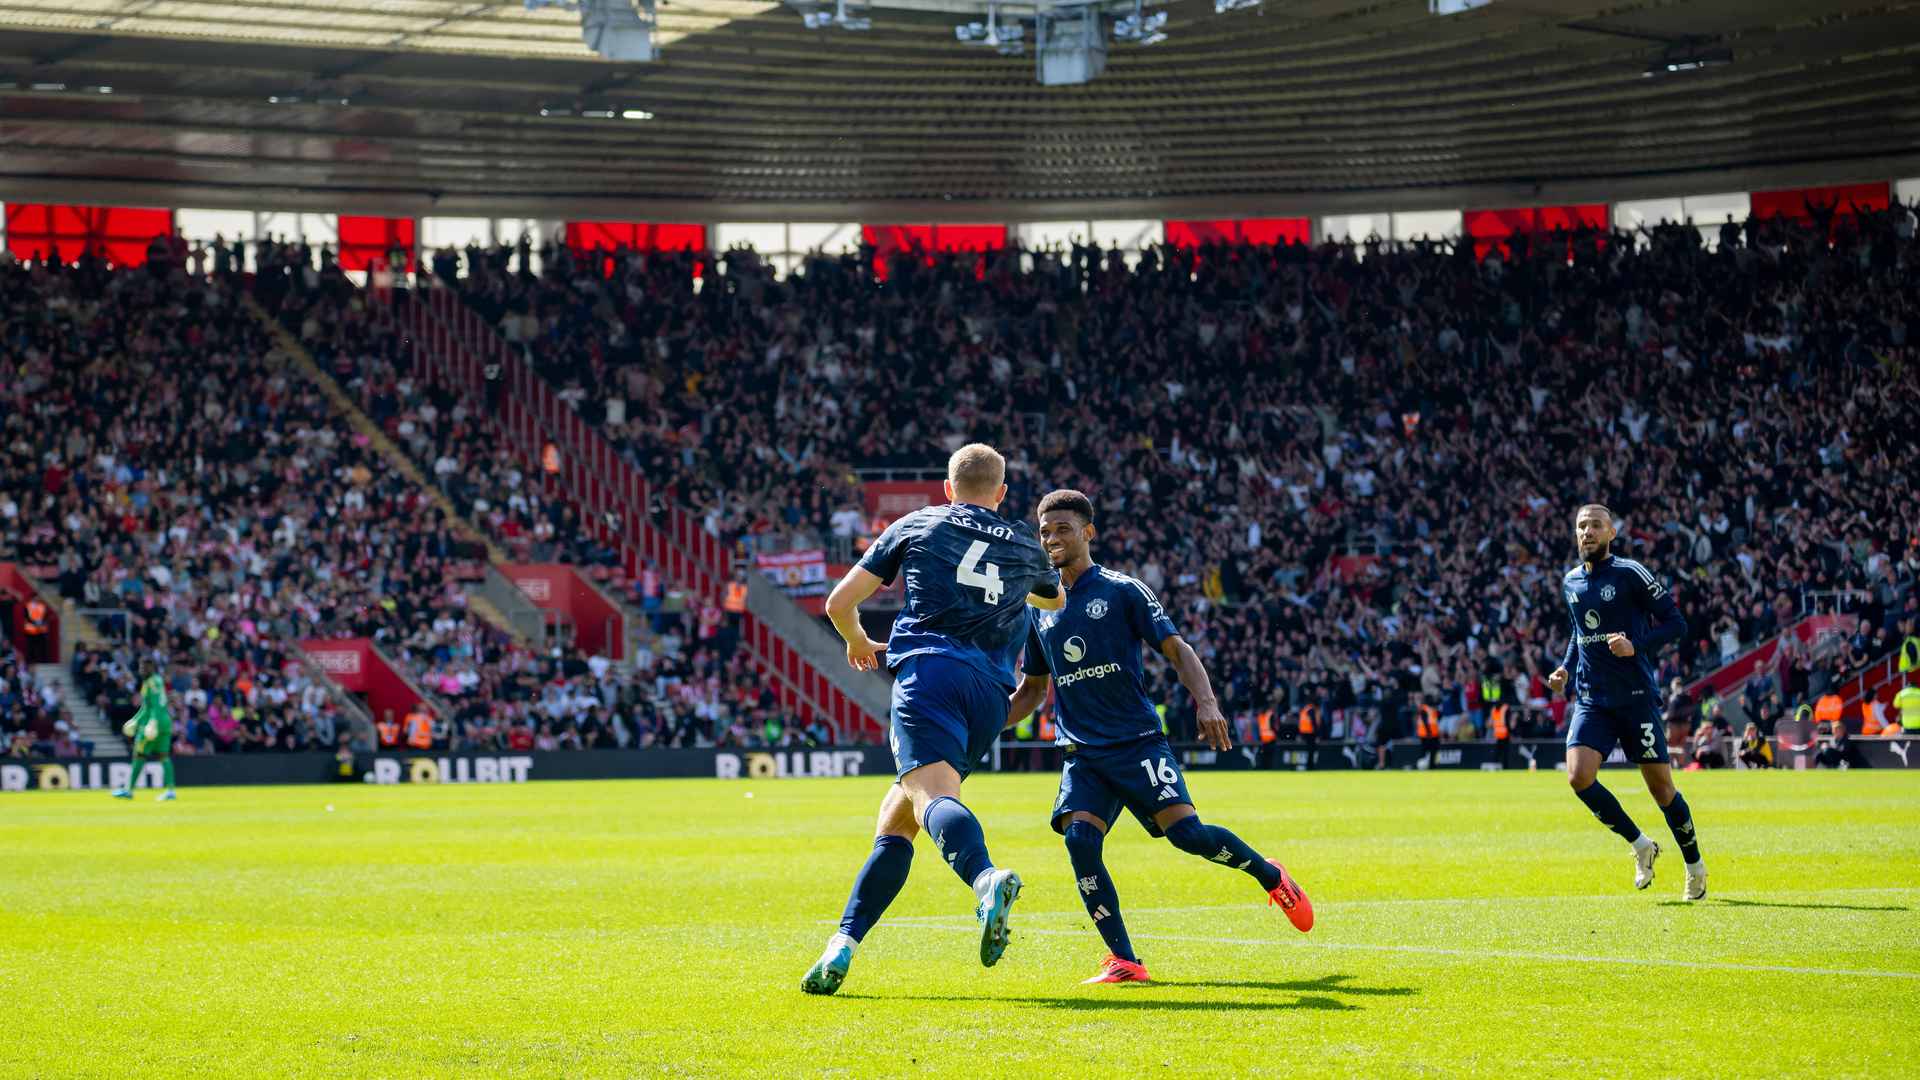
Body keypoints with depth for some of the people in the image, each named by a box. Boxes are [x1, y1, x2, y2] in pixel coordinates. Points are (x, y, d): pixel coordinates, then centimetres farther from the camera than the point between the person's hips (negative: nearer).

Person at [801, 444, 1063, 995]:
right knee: (895, 818, 14)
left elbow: (839, 603, 18)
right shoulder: (1025, 543, 26)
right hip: (991, 691, 4)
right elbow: (1057, 599, 50)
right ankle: (845, 942, 7)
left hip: (928, 670, -4)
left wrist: (859, 642, 40)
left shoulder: (916, 525, 18)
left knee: (932, 793, -26)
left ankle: (985, 878, -57)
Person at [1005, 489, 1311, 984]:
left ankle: (1271, 877, 11)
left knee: (1187, 831, -18)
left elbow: (1177, 650, -4)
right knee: (1079, 838, -18)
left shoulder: (1122, 591, 1)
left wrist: (1206, 703, -20)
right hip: (1083, 753, 4)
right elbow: (1032, 688, 25)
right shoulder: (1040, 609, 14)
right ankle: (1124, 961, -13)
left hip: (1137, 740, -4)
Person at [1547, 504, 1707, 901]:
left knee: (1660, 786, 0)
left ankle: (1695, 867, 22)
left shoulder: (1631, 574, -8)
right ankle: (1640, 846, 6)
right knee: (1579, 776, -15)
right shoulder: (1570, 582, 11)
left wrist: (1637, 647, -21)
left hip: (1636, 696, -5)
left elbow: (1676, 623, -7)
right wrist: (1566, 667, 12)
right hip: (1591, 700, 5)